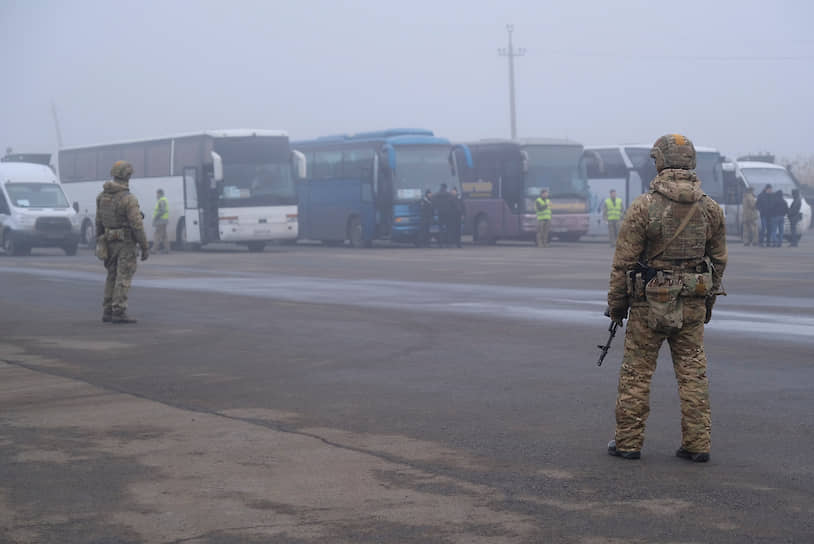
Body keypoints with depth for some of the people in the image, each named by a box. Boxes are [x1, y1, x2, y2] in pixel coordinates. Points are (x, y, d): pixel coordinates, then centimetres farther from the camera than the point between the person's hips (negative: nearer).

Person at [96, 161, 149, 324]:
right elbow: (137, 225, -19)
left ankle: (108, 311, 14)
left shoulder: (102, 196, 4)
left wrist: (100, 243, 18)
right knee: (123, 278, -4)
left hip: (109, 242, 7)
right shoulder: (128, 199, -17)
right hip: (126, 243, -7)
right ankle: (119, 312, -6)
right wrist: (145, 247, -12)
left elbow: (99, 222, 10)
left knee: (112, 277, 14)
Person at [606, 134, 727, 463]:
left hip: (650, 303, -4)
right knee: (693, 373, 9)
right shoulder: (711, 209, 2)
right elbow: (718, 261, 9)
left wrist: (615, 304, 1)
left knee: (636, 373, 6)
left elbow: (624, 261, -9)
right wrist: (708, 301, 20)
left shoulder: (643, 207, -12)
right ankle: (697, 444, 10)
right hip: (692, 305, 4)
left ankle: (628, 442, 12)